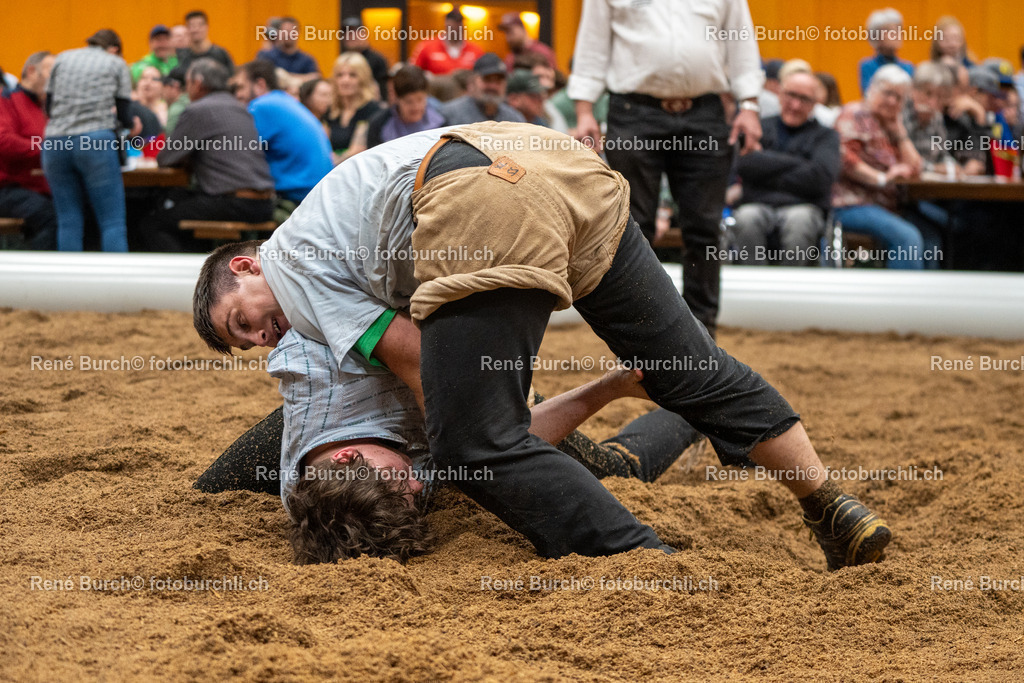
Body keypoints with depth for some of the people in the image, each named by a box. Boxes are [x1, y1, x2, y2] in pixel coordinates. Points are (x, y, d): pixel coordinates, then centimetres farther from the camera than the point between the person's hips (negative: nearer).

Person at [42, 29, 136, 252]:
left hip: (55, 144, 3)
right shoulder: (117, 64, 10)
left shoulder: (62, 59, 18)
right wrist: (132, 125, 30)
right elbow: (124, 114, 8)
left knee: (68, 223, 6)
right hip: (95, 141, -3)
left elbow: (48, 107, 19)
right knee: (113, 222, -2)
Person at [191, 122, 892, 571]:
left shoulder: (284, 263, 17)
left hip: (490, 208, -9)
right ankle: (835, 506, 13)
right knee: (691, 367, 13)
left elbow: (408, 353, 7)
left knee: (477, 446, -6)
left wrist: (464, 454, 13)